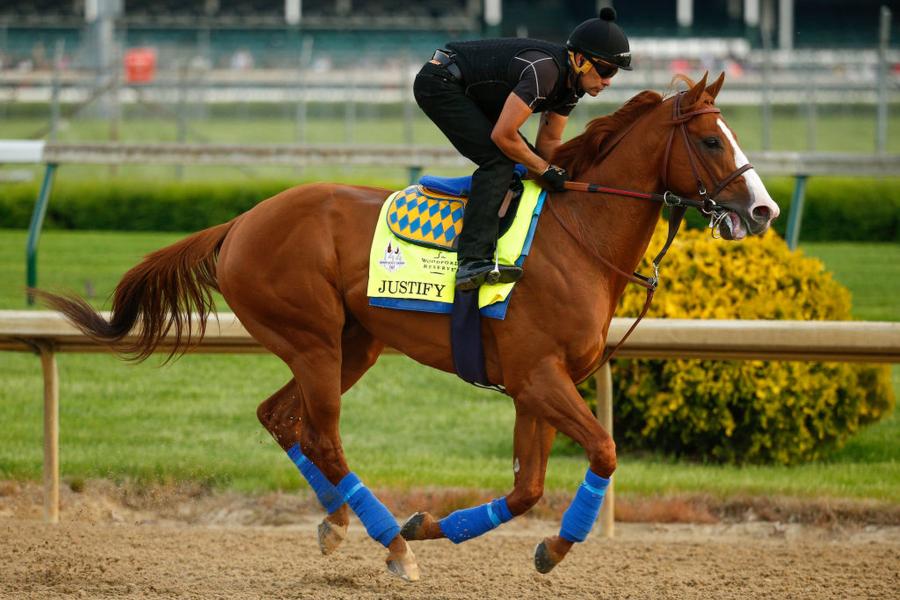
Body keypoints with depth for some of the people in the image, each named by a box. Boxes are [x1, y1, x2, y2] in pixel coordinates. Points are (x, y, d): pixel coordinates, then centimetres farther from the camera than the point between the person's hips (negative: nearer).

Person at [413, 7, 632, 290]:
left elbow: (549, 142, 10)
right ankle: (473, 262, -33)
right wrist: (546, 170, -18)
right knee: (498, 160, -23)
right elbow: (502, 136, -29)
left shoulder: (573, 81, 0)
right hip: (439, 83, -10)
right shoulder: (543, 69, -30)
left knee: (523, 159, 9)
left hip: (469, 93, 10)